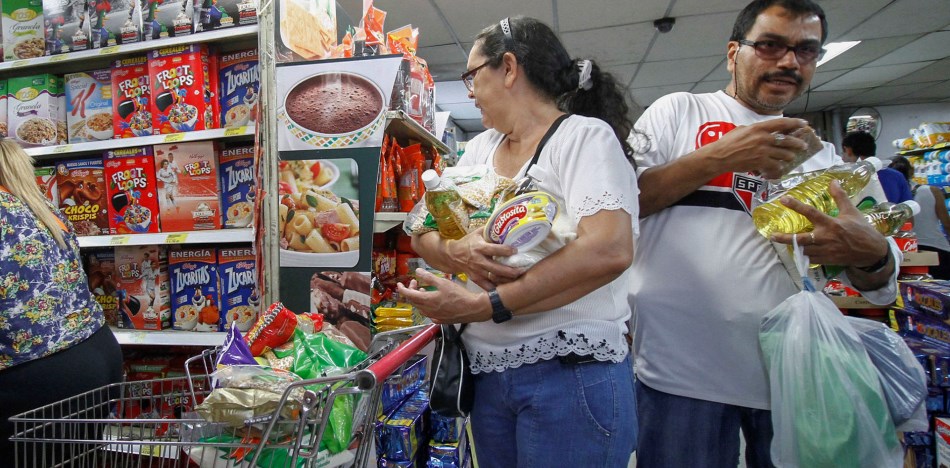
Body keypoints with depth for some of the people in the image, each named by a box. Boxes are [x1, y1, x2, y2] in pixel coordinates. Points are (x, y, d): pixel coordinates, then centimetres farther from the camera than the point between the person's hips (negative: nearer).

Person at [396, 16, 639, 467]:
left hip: (571, 374, -5)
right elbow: (423, 234, 7)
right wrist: (457, 252, -17)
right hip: (486, 374, 6)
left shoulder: (586, 135, -9)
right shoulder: (481, 148, 11)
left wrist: (482, 306, -23)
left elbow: (609, 251, -23)